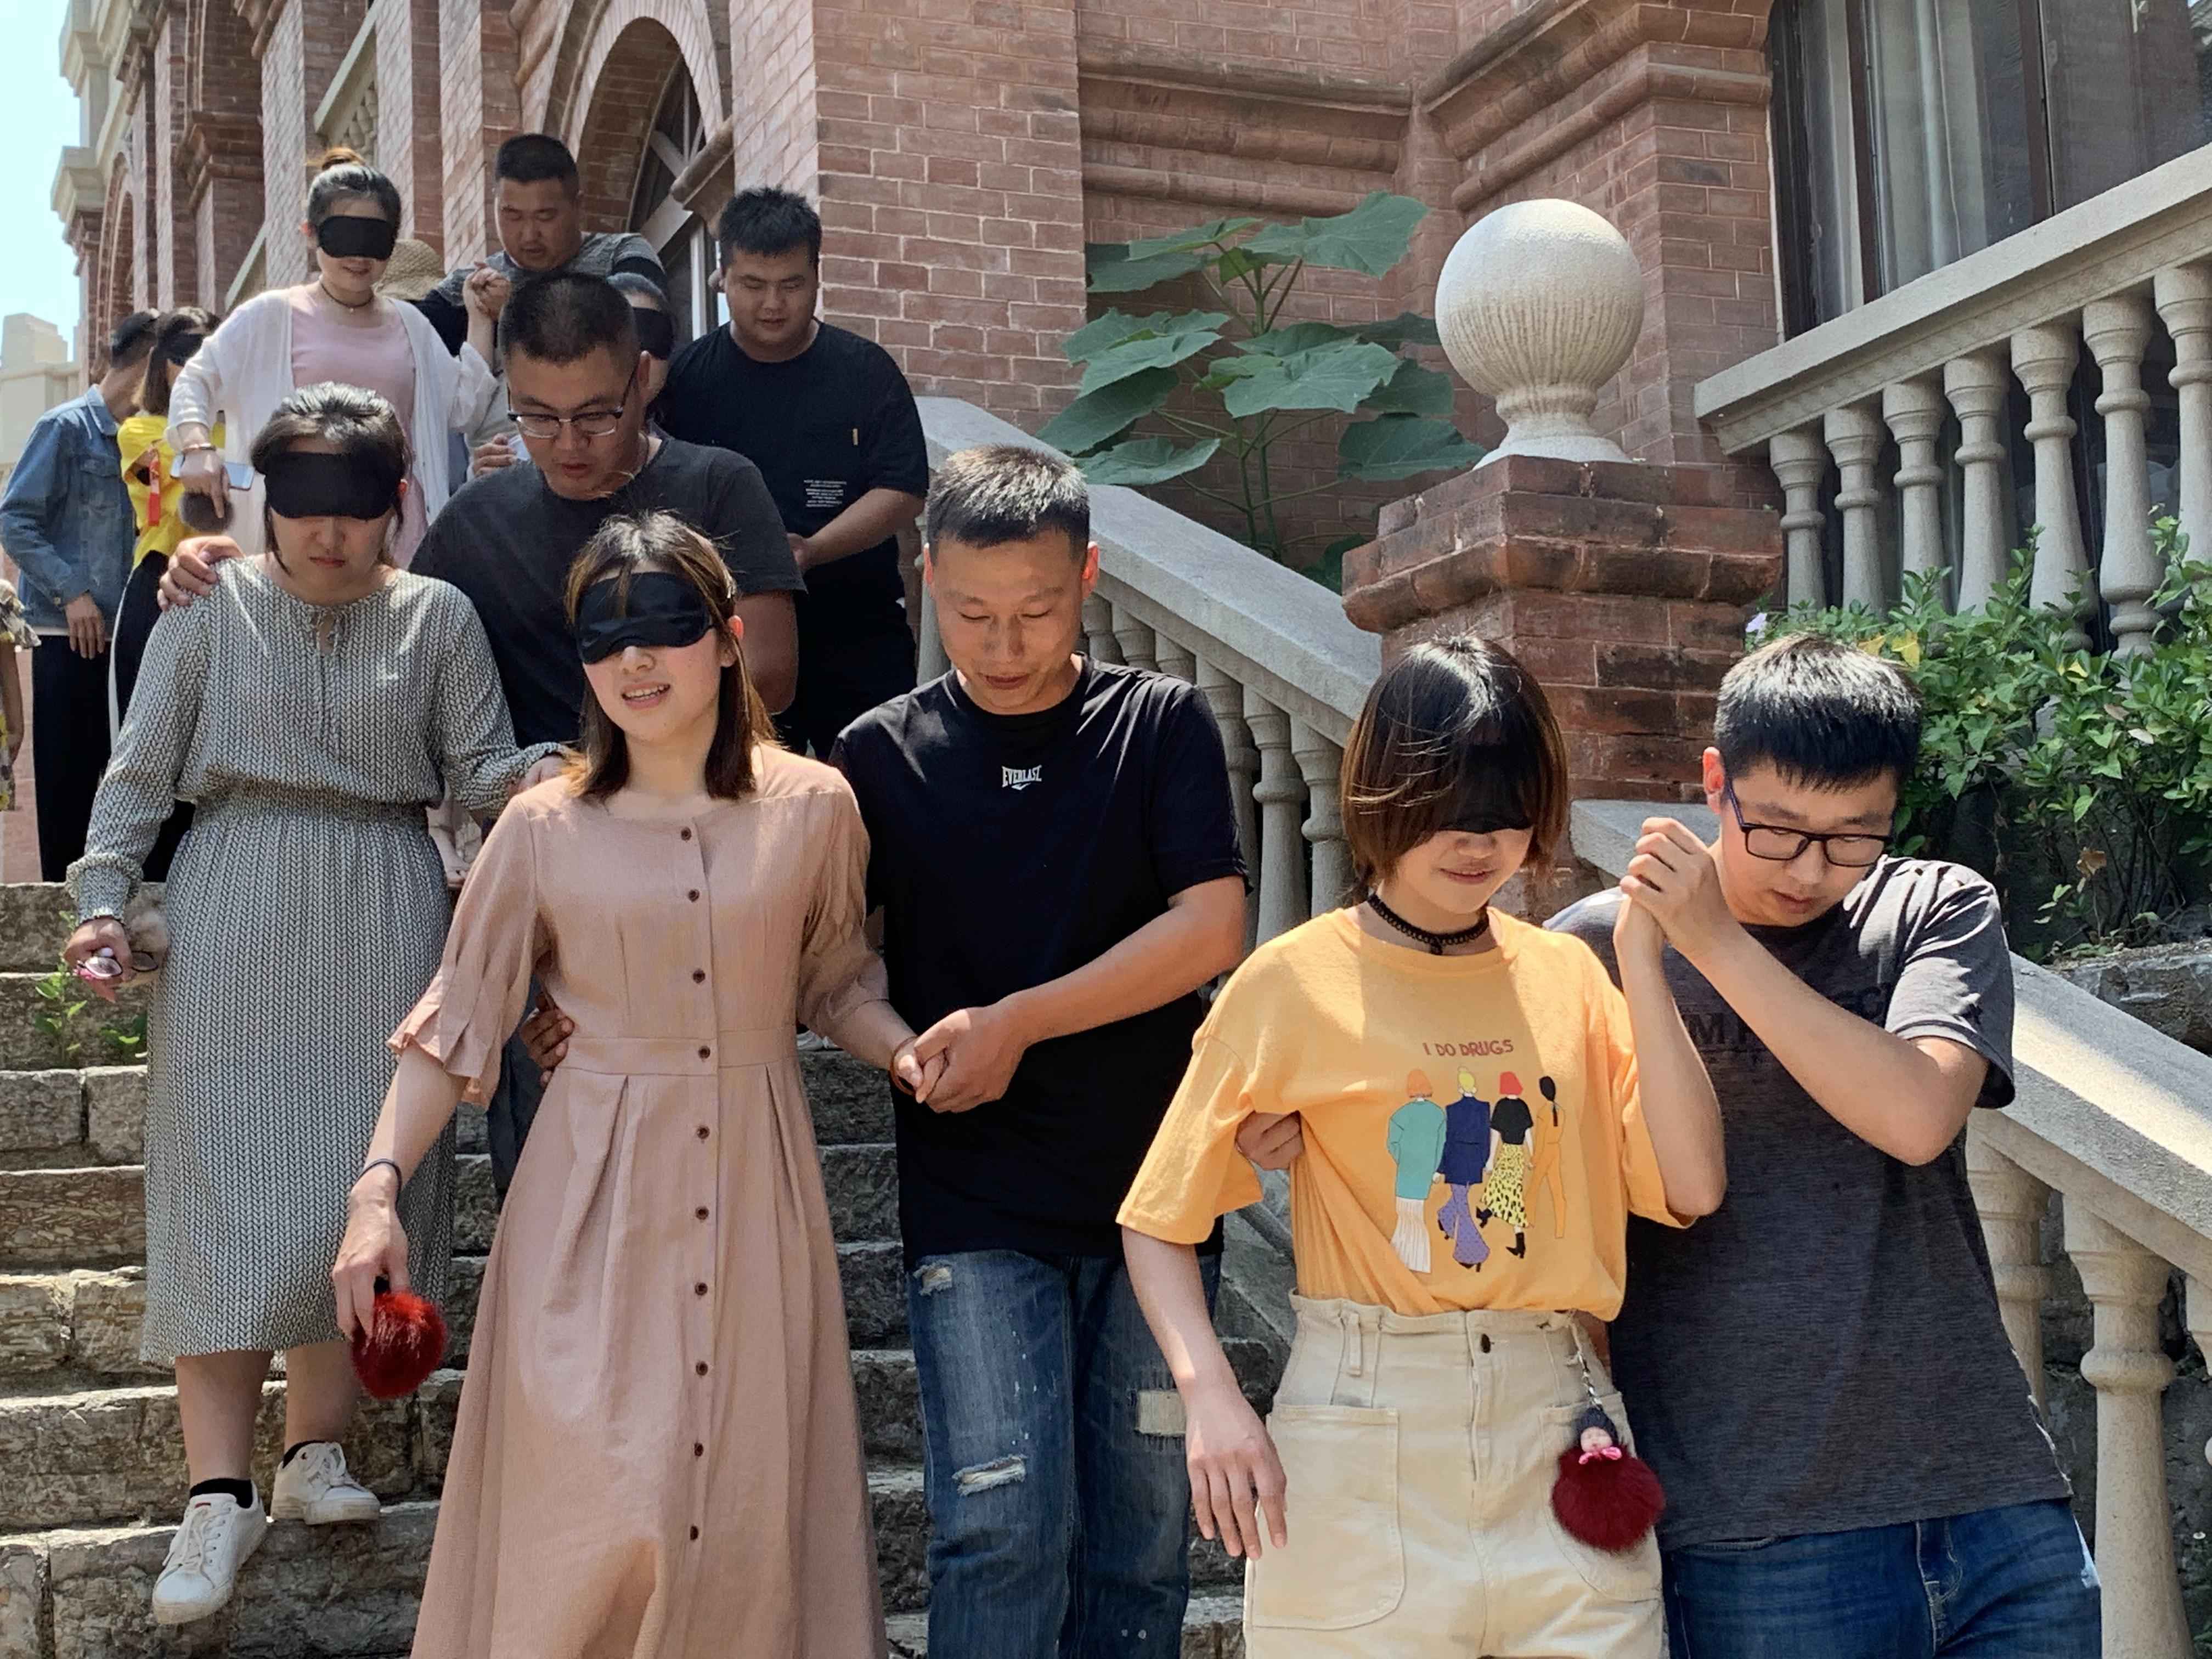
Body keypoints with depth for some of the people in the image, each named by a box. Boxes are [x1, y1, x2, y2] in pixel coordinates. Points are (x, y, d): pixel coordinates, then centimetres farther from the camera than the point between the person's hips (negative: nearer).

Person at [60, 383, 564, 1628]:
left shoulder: (439, 618, 6)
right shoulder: (210, 610, 4)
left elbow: (482, 766, 1)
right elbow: (142, 772, 6)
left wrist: (550, 770, -20)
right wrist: (105, 901, -4)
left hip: (386, 920, 1)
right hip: (233, 919, -1)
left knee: (359, 1184, 0)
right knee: (228, 1184, -6)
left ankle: (318, 1452, 14)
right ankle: (222, 1496, -3)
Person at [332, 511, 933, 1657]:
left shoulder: (812, 808, 1)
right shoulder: (544, 830, 0)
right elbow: (455, 1020, 2)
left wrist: (909, 1053, -8)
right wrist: (379, 1187, -6)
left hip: (755, 1180, 1)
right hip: (596, 1189, -1)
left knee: (751, 1500, 4)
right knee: (599, 1515, -5)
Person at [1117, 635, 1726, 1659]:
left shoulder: (1568, 976, 8)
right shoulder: (1296, 983, -1)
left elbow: (1691, 1188, -2)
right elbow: (1158, 1221, 1)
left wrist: (1642, 958, -5)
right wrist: (1210, 1397, -14)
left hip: (1561, 1448, 3)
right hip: (1363, 1450, -2)